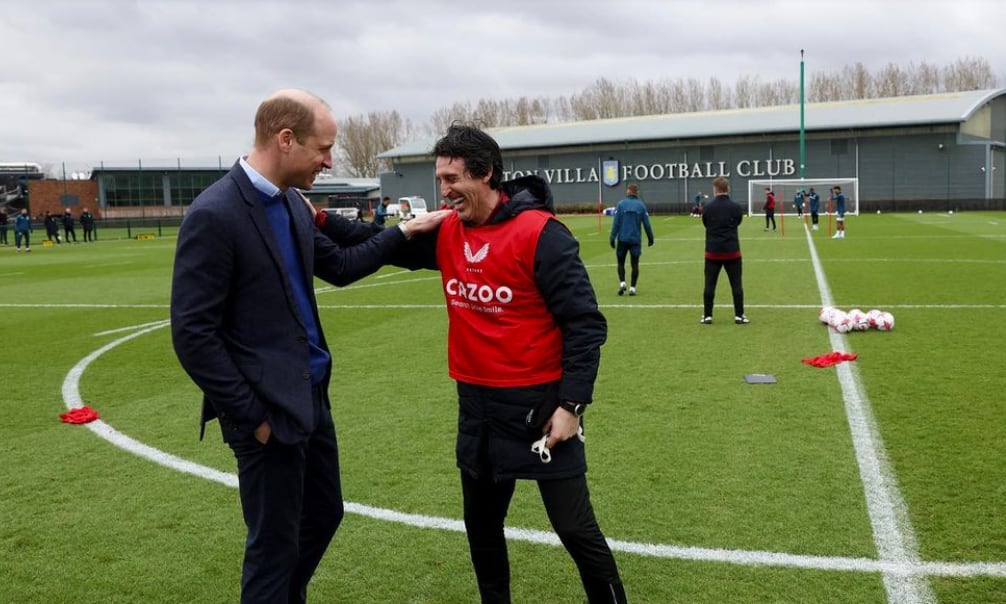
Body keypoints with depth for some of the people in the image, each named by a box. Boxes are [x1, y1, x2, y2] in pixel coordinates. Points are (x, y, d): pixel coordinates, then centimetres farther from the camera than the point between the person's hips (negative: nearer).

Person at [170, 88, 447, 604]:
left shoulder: (292, 203, 6)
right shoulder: (214, 215, -20)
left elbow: (339, 266, 20)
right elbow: (193, 334, -19)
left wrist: (403, 233, 12)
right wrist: (252, 416, -16)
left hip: (311, 395, 9)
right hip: (269, 410, -9)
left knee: (324, 514, 22)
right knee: (275, 544, 6)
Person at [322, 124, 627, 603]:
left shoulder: (538, 232, -17)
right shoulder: (446, 233, 2)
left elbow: (585, 323, -16)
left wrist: (572, 404, -19)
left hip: (538, 401, -6)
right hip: (476, 402, 6)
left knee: (575, 529, 2)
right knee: (481, 522, 19)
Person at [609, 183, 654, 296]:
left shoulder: (621, 204, -4)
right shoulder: (641, 205, 0)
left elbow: (616, 223, -7)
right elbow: (646, 224, 2)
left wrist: (612, 238, -3)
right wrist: (650, 238, 14)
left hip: (622, 239, -1)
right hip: (636, 239, 1)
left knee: (621, 263, 12)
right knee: (635, 264, 7)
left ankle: (622, 283, -6)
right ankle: (632, 288, 4)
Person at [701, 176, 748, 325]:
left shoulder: (708, 208, -5)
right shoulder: (736, 207, -3)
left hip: (713, 252, 0)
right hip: (732, 251, 0)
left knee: (709, 284, 7)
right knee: (736, 284, 7)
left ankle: (707, 315, 9)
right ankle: (739, 315, 9)